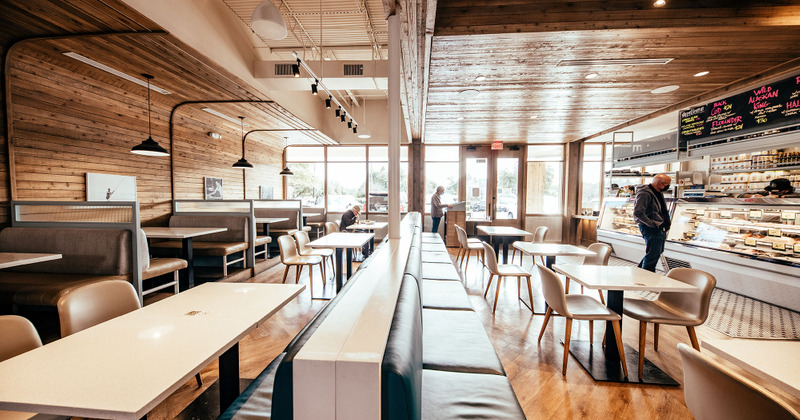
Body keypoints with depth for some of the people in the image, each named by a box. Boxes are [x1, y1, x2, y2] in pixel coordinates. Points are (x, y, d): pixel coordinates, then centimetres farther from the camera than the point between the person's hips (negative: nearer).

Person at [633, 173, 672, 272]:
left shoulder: (659, 192, 13)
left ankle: (640, 269, 35)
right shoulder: (645, 193, -19)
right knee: (653, 255, -4)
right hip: (651, 229, -10)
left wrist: (667, 221, 12)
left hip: (661, 228, 10)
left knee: (658, 251, 20)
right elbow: (638, 213, -25)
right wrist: (653, 224, -21)